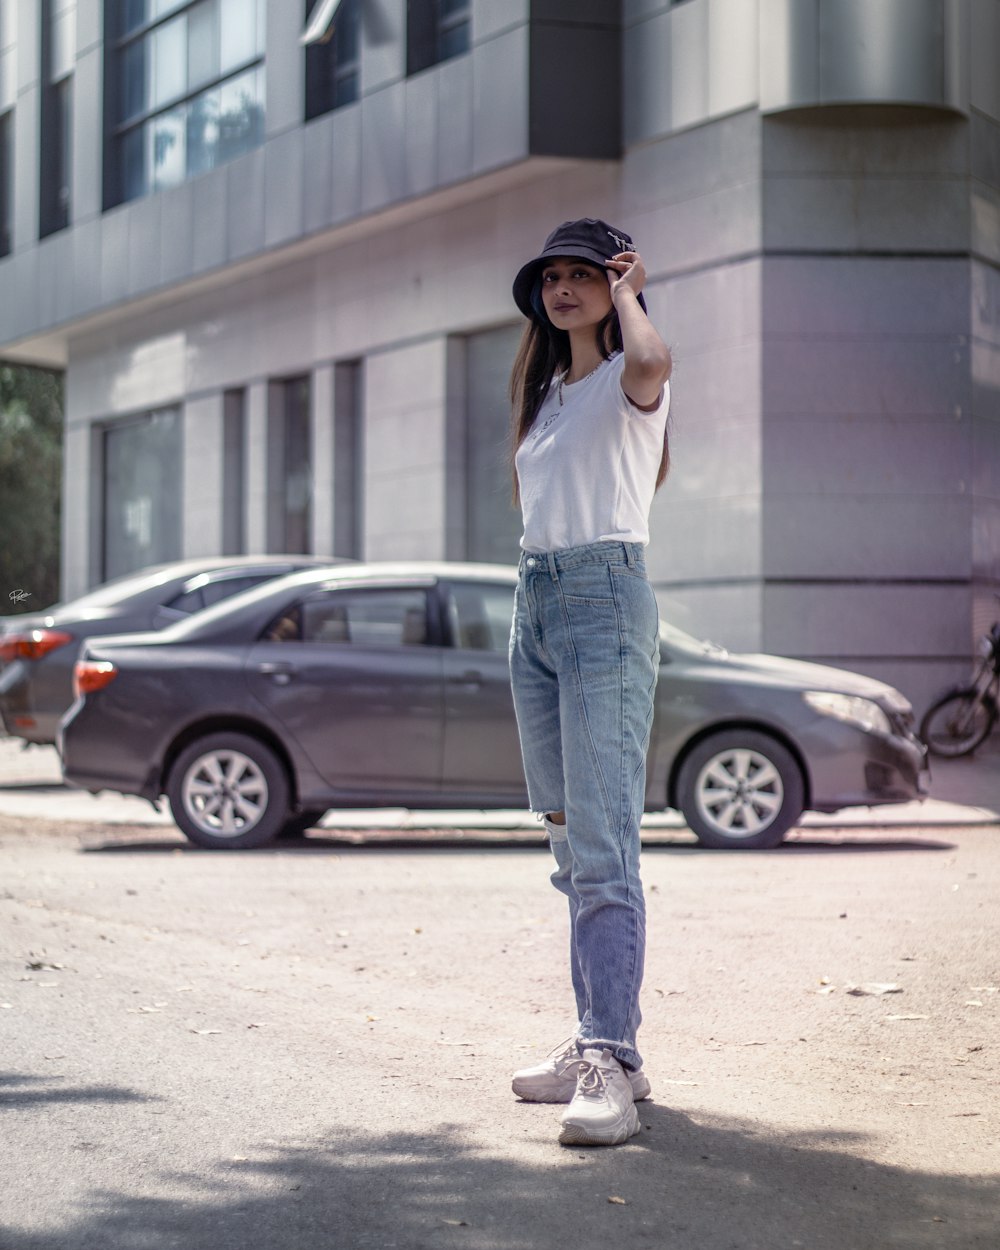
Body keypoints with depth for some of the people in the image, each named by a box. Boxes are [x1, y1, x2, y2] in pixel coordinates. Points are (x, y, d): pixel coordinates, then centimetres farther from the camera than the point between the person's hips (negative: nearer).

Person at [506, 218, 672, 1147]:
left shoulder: (628, 381, -4)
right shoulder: (548, 390, 21)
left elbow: (649, 362, -30)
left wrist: (627, 293, -12)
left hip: (604, 600, -9)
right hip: (534, 602, 9)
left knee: (603, 846, -16)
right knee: (570, 844, 10)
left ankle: (611, 1067, -21)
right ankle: (598, 1040, 15)